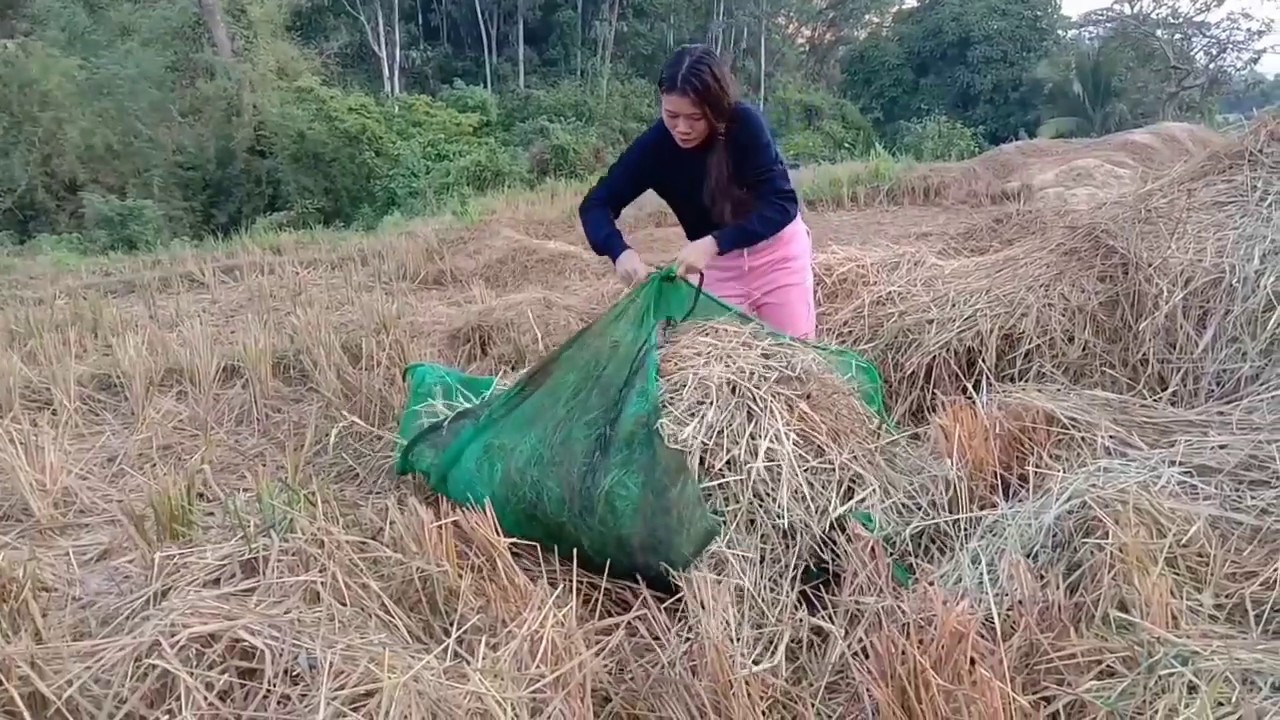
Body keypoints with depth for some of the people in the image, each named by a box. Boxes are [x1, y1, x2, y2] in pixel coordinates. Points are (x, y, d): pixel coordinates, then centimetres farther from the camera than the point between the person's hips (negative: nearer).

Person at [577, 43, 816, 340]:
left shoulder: (745, 124, -25)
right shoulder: (655, 145, -18)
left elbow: (782, 203, -28)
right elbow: (595, 204, -14)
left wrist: (714, 243, -40)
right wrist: (620, 251, -34)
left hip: (778, 251, -2)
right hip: (720, 266, 2)